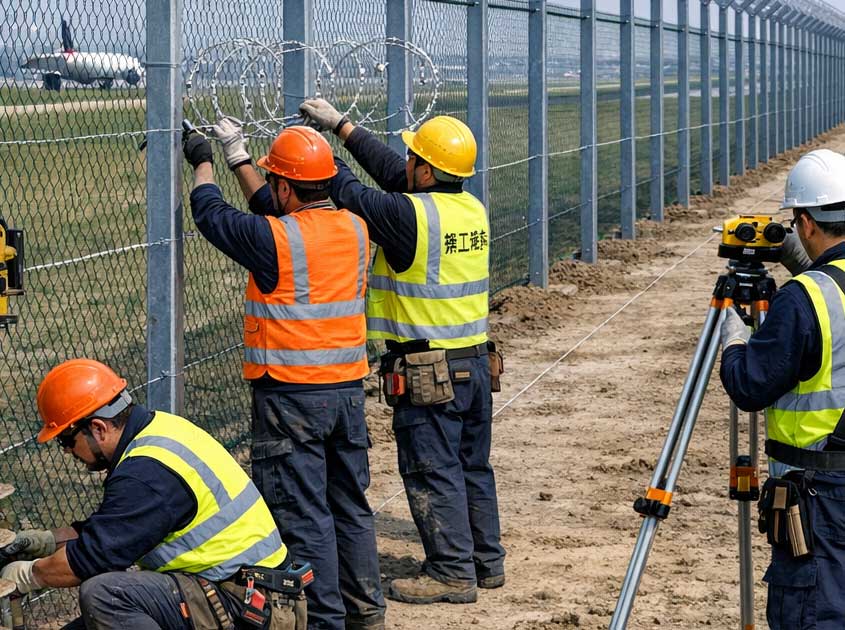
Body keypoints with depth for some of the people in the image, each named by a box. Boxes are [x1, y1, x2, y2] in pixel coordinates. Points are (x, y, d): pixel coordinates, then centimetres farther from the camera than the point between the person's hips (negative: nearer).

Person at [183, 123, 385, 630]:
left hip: (290, 395, -7)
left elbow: (211, 214, 1)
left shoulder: (272, 239, -16)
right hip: (348, 391, 7)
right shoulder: (355, 229, 4)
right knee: (351, 506, 16)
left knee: (302, 513, -2)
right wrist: (240, 158, 28)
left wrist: (203, 163, 20)